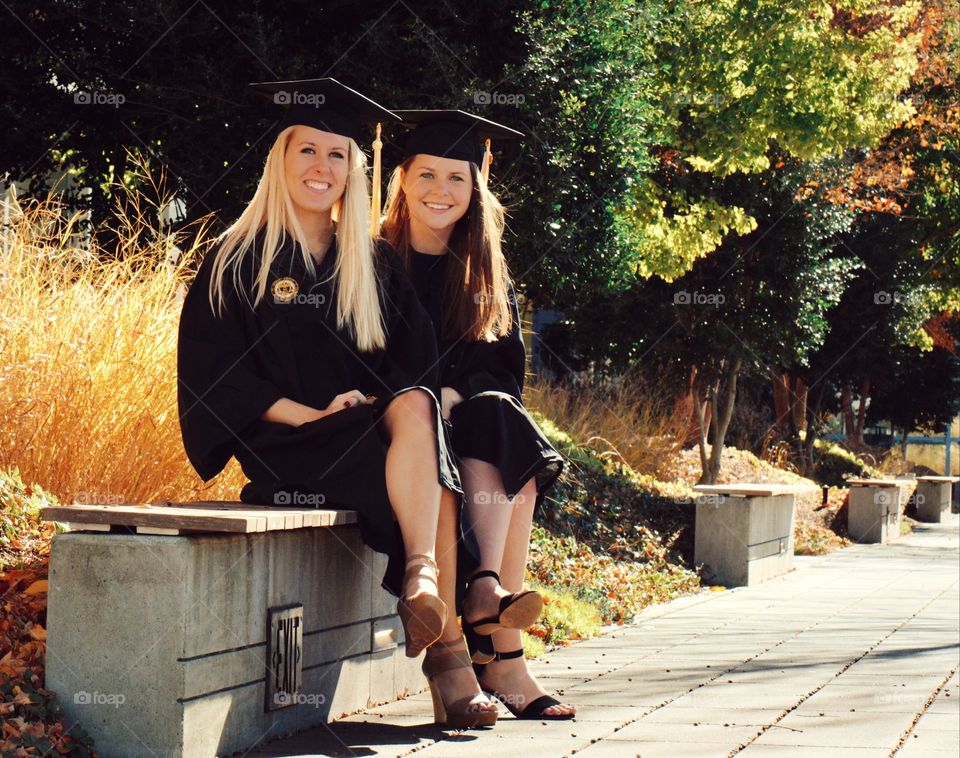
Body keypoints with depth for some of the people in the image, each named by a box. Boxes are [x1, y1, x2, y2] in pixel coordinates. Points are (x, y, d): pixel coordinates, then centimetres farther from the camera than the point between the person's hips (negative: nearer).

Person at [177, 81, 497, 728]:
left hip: (374, 428, 4)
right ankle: (446, 652, -39)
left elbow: (417, 359, 13)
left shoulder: (375, 263, 19)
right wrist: (309, 415, -15)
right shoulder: (238, 262, 6)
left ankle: (423, 578, -43)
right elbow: (212, 372, -3)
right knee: (430, 468, -32)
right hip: (286, 448, -4)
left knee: (418, 411, -34)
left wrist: (383, 402, -11)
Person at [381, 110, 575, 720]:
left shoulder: (486, 277, 15)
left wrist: (453, 392, -14)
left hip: (470, 424, 4)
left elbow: (506, 369, 8)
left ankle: (487, 593, -44)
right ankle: (504, 656, -44)